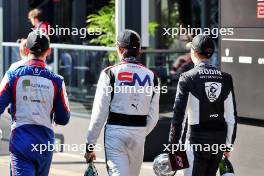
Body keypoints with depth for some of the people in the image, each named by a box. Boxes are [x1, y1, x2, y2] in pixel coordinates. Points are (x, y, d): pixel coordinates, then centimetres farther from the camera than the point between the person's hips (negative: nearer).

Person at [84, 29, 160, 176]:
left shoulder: (110, 74, -6)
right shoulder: (151, 77, 5)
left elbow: (99, 113, -8)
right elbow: (153, 117, 7)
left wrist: (90, 145, -2)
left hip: (115, 131, -4)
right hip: (139, 132, 4)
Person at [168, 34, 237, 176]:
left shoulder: (188, 78, -8)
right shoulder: (225, 79, 5)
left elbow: (179, 115, -10)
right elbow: (231, 117, 7)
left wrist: (173, 145, -5)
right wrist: (228, 145, 15)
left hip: (197, 138, -5)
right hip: (220, 139, 5)